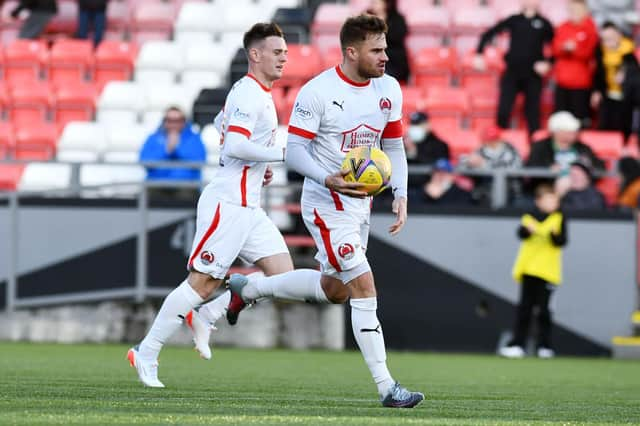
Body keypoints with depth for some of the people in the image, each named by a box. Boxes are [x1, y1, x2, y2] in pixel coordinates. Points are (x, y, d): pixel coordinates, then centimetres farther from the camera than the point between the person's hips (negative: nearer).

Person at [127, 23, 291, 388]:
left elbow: (221, 127, 28)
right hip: (228, 204, -10)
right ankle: (146, 354, 1)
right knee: (202, 282, -7)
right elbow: (235, 145, -25)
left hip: (248, 207, 10)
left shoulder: (258, 93, 17)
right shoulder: (249, 94, -14)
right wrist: (282, 154, -20)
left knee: (283, 273, 0)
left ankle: (204, 317, 8)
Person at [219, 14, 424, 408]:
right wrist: (329, 180, -32)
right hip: (326, 205, -8)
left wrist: (401, 195, -1)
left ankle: (248, 287, 37)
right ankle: (387, 387, -12)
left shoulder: (389, 89, 3)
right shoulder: (317, 92, -17)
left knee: (335, 290, 19)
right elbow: (294, 151, -16)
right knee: (364, 289, -14)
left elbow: (394, 147, 12)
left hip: (361, 203, 8)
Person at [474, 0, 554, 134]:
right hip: (512, 73, 1)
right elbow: (488, 34, 7)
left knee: (533, 113, 2)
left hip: (533, 75, -1)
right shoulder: (514, 20, 4)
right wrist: (479, 55, -1)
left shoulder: (544, 24, 1)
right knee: (503, 110, -4)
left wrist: (547, 63, -13)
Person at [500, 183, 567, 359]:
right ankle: (517, 344, 6)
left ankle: (545, 346, 7)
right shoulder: (530, 217, 9)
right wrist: (527, 229, -29)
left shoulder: (559, 218, 2)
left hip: (547, 270, -3)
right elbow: (521, 233, -7)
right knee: (524, 308, 4)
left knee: (543, 309, -2)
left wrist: (554, 235, -27)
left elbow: (562, 241, -7)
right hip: (528, 269, 3)